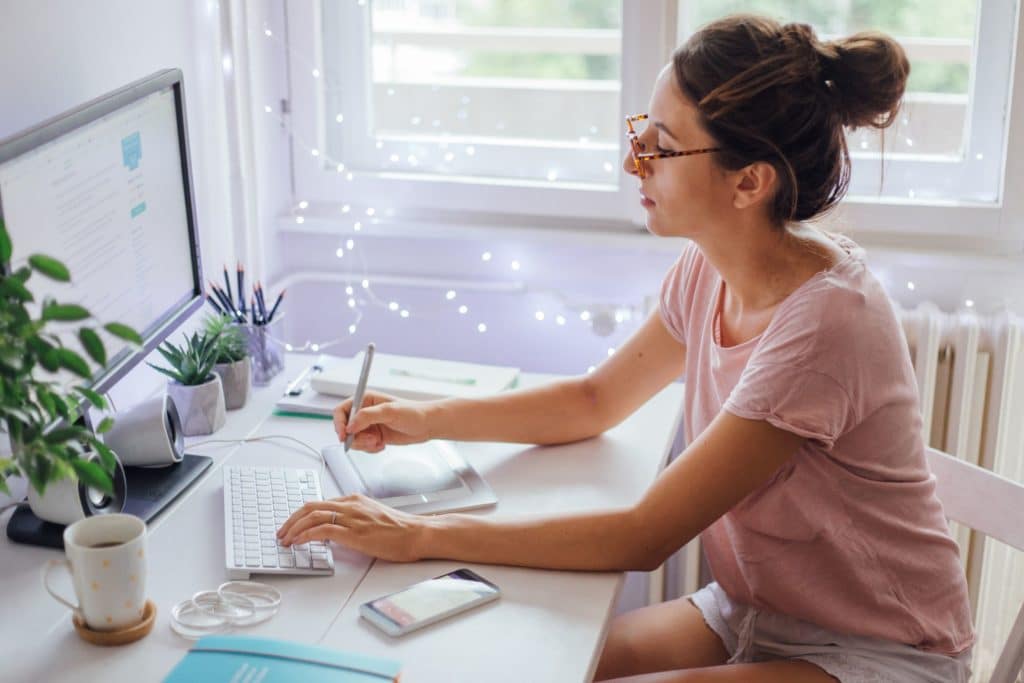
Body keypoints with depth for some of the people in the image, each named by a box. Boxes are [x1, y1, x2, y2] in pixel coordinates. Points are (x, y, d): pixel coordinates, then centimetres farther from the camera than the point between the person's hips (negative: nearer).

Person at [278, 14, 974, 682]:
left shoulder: (826, 319, -29)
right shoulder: (708, 272, -4)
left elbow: (644, 535, -27)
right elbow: (597, 400, 12)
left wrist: (418, 535, -25)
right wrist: (424, 418, 0)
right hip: (748, 612, 7)